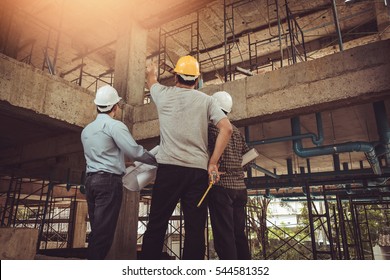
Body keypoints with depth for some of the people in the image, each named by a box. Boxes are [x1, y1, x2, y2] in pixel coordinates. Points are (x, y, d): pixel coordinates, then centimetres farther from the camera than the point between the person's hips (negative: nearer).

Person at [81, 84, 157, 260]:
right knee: (104, 231, -7)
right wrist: (157, 160, 0)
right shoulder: (114, 125, -7)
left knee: (97, 229, 12)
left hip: (91, 180, 8)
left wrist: (122, 159, 29)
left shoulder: (86, 130, 19)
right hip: (109, 181, -8)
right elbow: (135, 152, -13)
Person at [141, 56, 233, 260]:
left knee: (156, 226, 5)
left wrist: (150, 71, 59)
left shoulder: (164, 94, 12)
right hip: (198, 170, 1)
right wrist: (213, 163, 0)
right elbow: (226, 128, -2)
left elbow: (151, 80, 35)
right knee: (195, 230, 4)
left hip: (169, 168, 0)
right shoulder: (206, 99, 10)